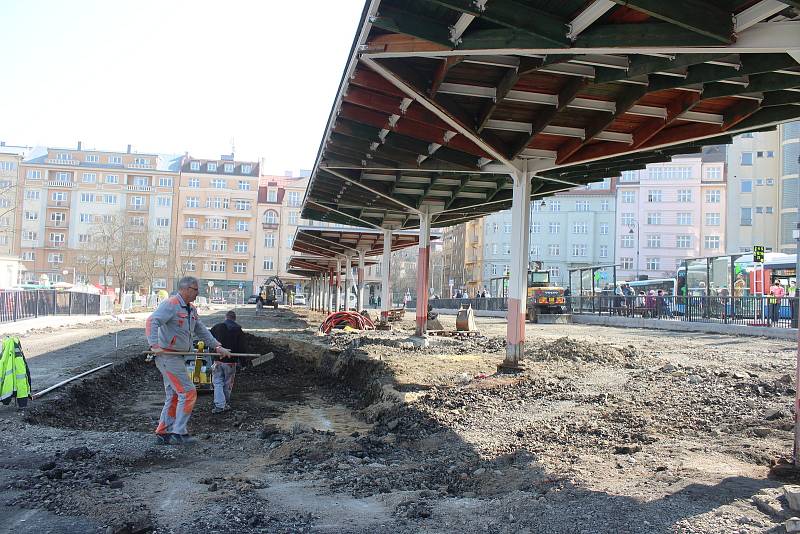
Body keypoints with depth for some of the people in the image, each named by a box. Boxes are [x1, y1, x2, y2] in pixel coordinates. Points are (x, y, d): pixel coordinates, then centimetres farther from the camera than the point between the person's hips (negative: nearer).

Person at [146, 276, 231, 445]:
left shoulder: (191, 309, 15)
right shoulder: (170, 304, -14)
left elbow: (201, 330, 22)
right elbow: (152, 321, -25)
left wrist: (217, 346, 16)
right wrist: (154, 345, -34)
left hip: (176, 358, 10)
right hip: (167, 356, -10)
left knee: (173, 396, 13)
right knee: (188, 393, -8)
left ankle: (163, 433, 20)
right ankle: (179, 432, -1)